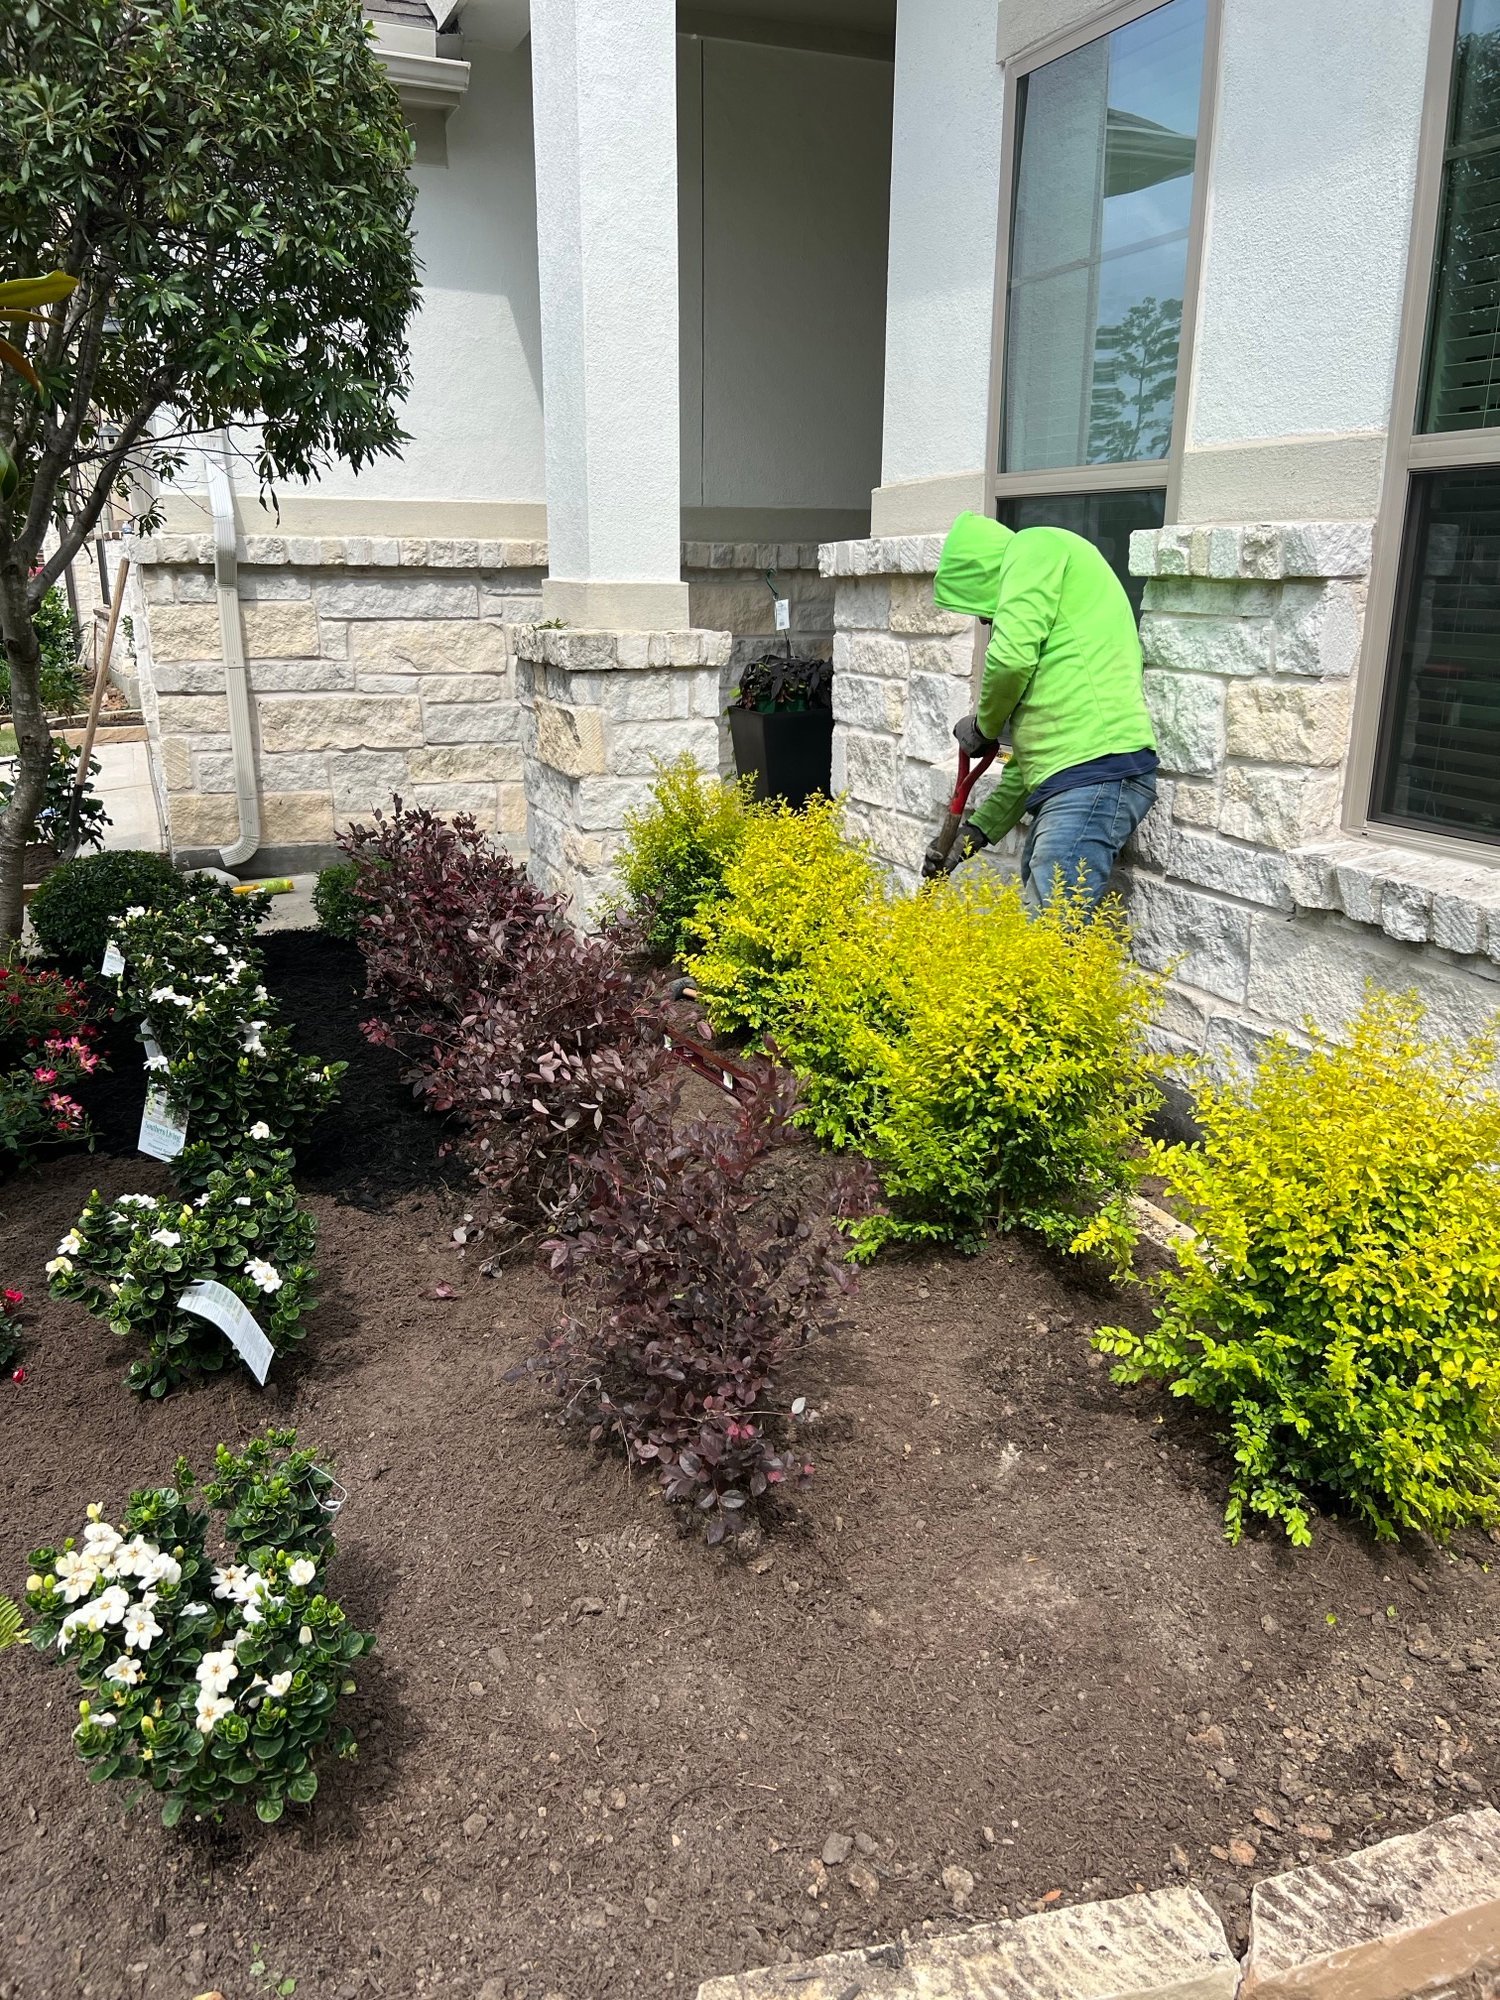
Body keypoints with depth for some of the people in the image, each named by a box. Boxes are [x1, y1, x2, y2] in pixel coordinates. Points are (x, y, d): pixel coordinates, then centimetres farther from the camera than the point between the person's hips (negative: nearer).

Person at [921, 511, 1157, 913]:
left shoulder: (1036, 547, 5)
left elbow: (1011, 656, -12)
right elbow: (1033, 745, 29)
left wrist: (983, 725, 8)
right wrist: (977, 829, 27)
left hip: (1096, 774, -10)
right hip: (1069, 779, 10)